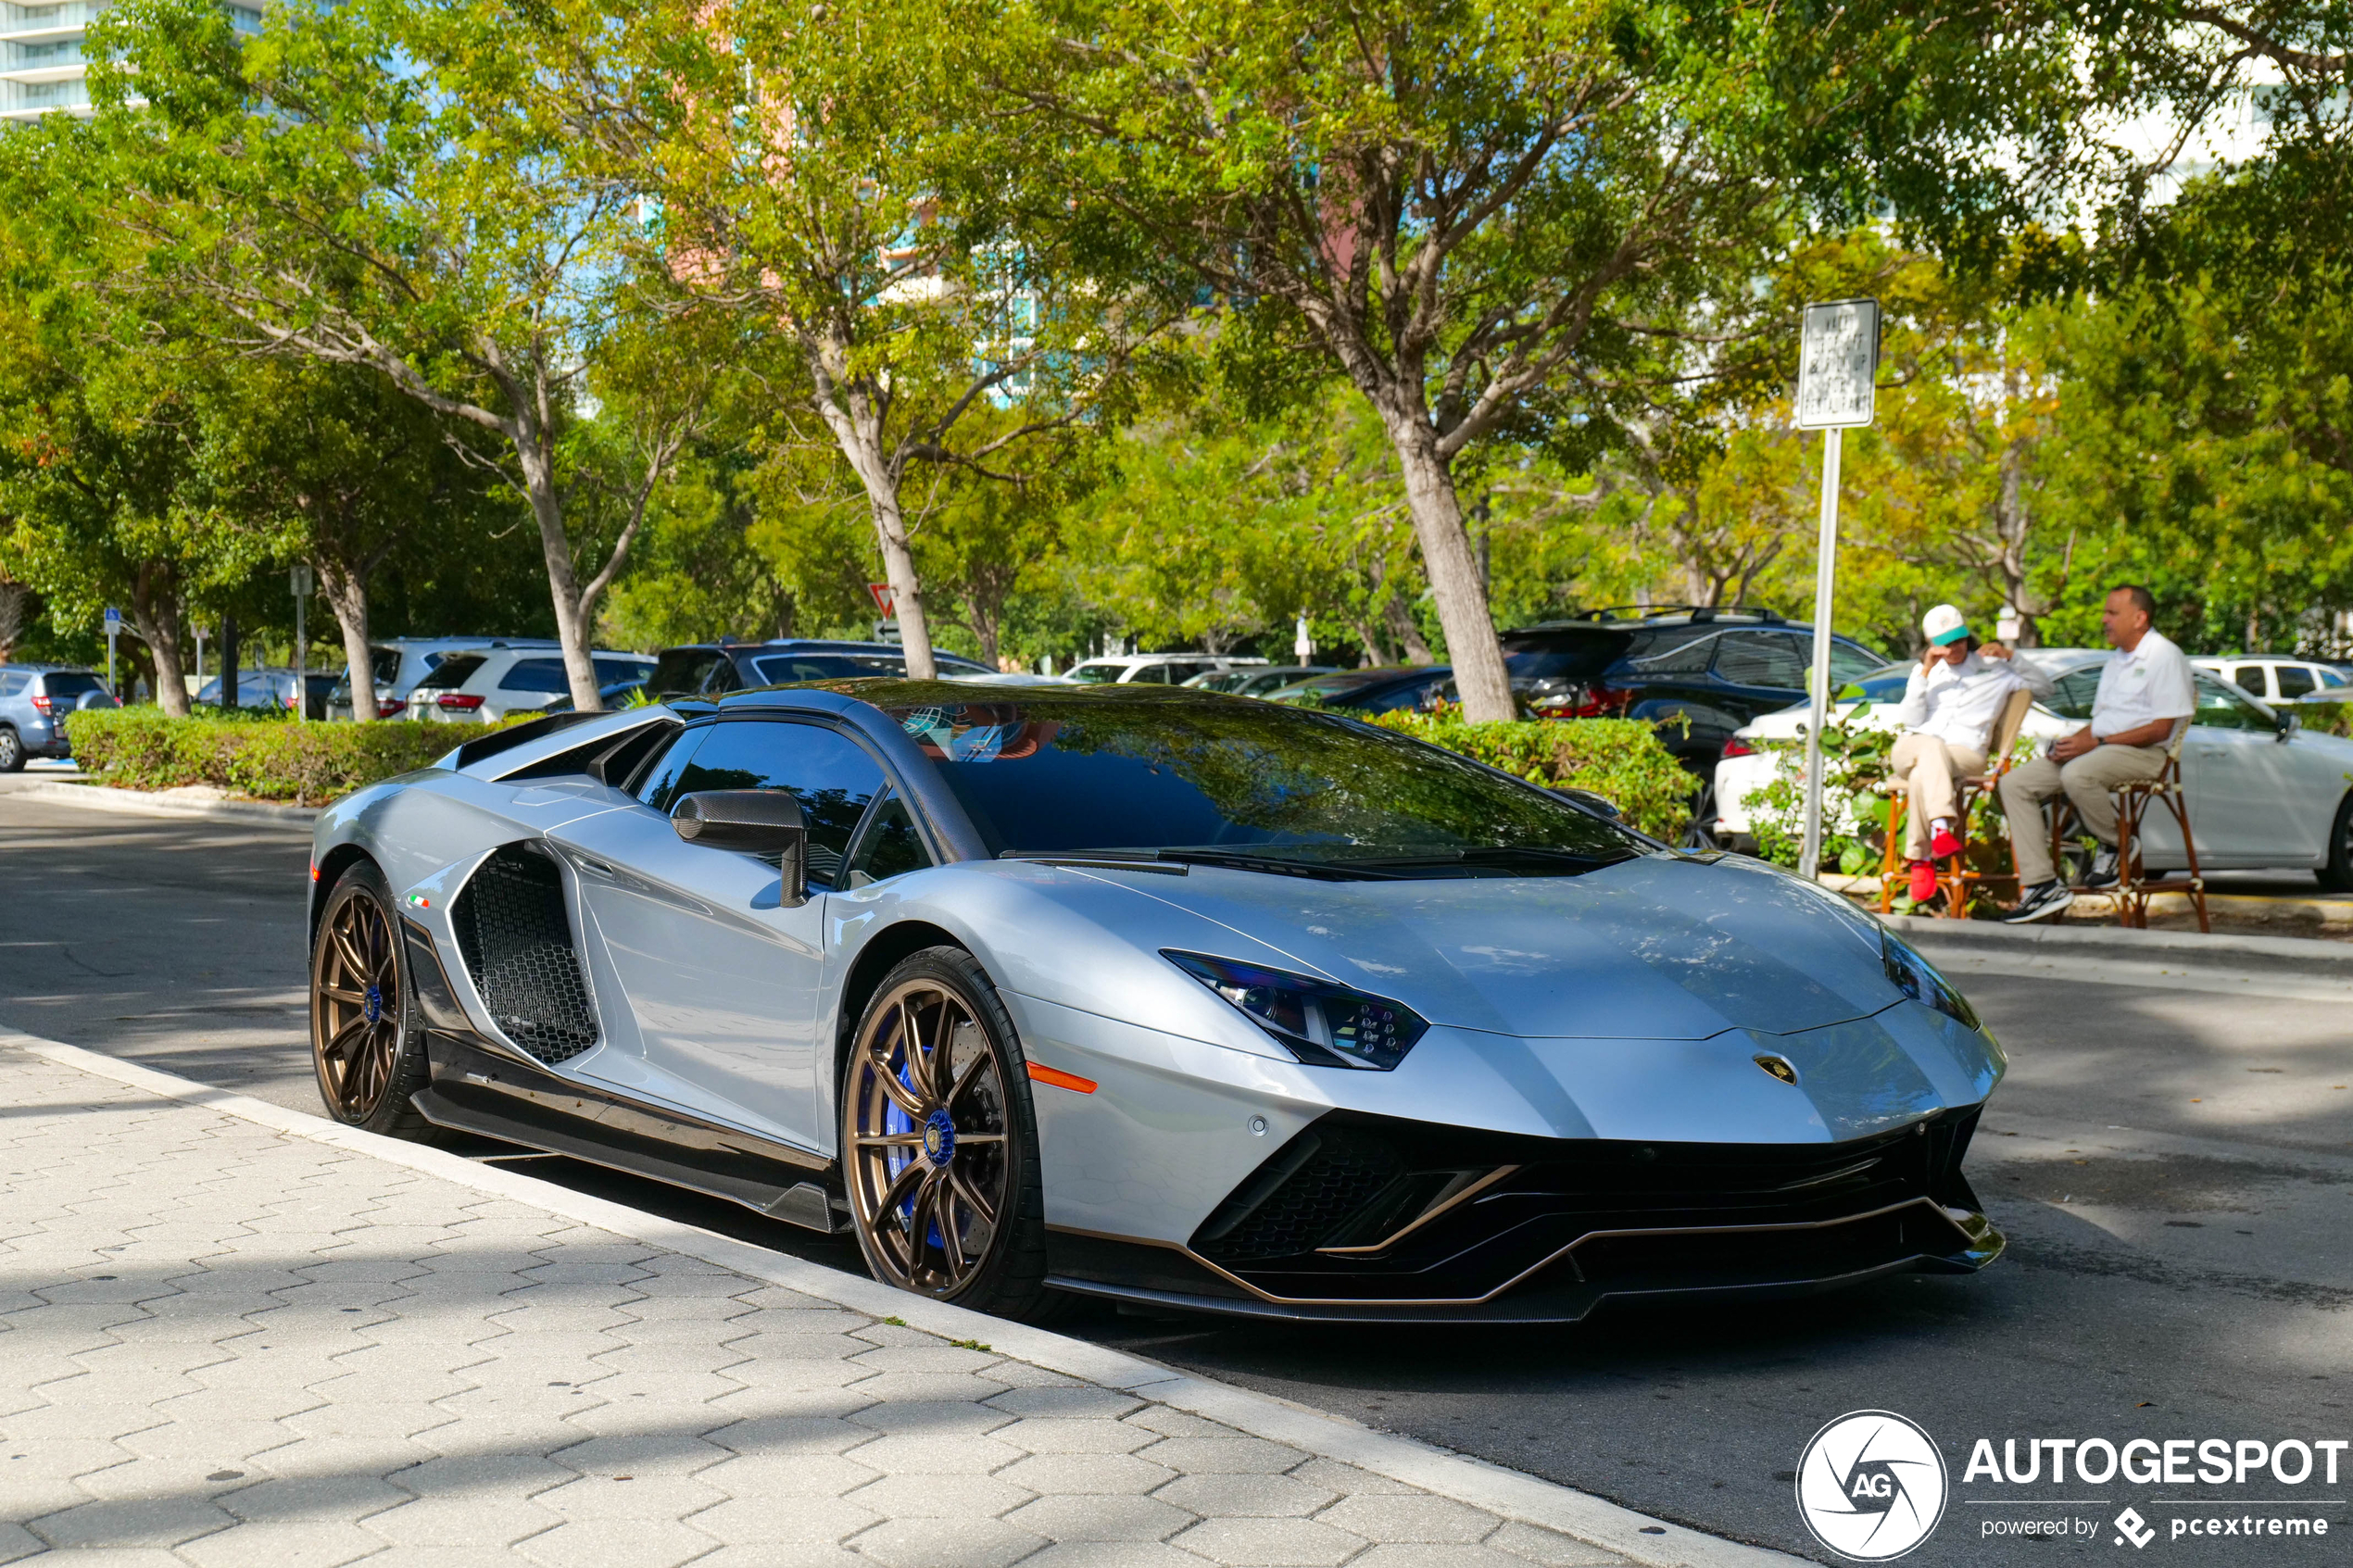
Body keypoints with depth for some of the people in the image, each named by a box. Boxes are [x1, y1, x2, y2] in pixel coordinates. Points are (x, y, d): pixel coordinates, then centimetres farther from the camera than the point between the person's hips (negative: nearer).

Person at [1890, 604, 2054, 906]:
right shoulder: (1925, 671, 24)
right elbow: (1911, 719, 8)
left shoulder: (1991, 667, 19)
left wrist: (2010, 657, 2)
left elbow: (2044, 687, 14)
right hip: (1911, 748, 1)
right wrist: (1925, 672, -1)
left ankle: (1920, 858, -39)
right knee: (1933, 747, -39)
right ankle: (1941, 826, -55)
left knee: (1922, 775, -37)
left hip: (1964, 753, -1)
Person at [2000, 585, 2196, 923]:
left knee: (2077, 775, -39)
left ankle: (2116, 846, -10)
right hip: (2099, 750, 9)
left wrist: (2096, 742, -17)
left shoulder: (2165, 656, -5)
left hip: (2142, 754, -9)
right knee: (2015, 783, -8)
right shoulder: (2116, 660, 24)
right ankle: (2042, 885, -15)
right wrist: (2071, 742, 2)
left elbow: (2160, 729, -13)